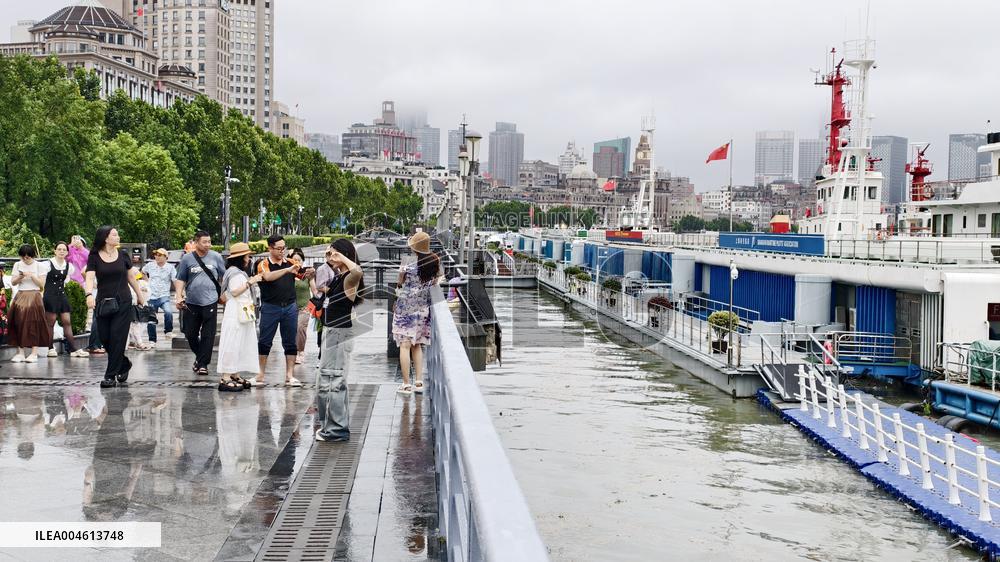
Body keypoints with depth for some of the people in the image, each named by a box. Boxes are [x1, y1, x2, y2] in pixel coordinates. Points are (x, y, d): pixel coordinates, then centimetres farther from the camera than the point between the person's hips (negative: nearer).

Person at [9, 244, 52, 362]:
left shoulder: (40, 266, 4)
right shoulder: (17, 265, 13)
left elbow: (42, 284, -1)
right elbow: (13, 282, 10)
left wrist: (32, 275, -13)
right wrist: (19, 277, -9)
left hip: (34, 296, -3)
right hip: (20, 295, 3)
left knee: (33, 324, -13)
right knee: (19, 321, -9)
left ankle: (34, 353, -13)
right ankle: (20, 352, -6)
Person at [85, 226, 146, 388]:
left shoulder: (122, 255, 5)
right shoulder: (94, 257, -1)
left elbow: (131, 277, 13)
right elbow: (90, 277, -13)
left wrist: (140, 296, 16)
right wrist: (89, 294, -31)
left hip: (123, 303, 0)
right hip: (103, 303, 0)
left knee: (117, 338, -6)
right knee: (105, 339, 3)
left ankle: (111, 375, 1)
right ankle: (124, 365, 27)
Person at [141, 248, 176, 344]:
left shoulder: (170, 267, -4)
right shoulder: (150, 265, 4)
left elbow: (175, 281, -10)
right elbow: (143, 272, 25)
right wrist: (147, 281, 13)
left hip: (164, 296, -3)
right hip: (152, 296, 3)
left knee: (168, 312, -31)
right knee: (151, 320, 8)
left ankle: (168, 331, -9)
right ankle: (152, 340, 21)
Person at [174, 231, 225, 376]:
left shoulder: (215, 257, 1)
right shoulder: (187, 258, 1)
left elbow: (223, 276, 10)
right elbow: (180, 279, 5)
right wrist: (178, 296, -6)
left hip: (210, 302, -1)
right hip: (191, 303, 1)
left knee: (208, 335, -2)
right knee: (190, 334, 9)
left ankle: (203, 364, 6)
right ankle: (199, 356, 33)